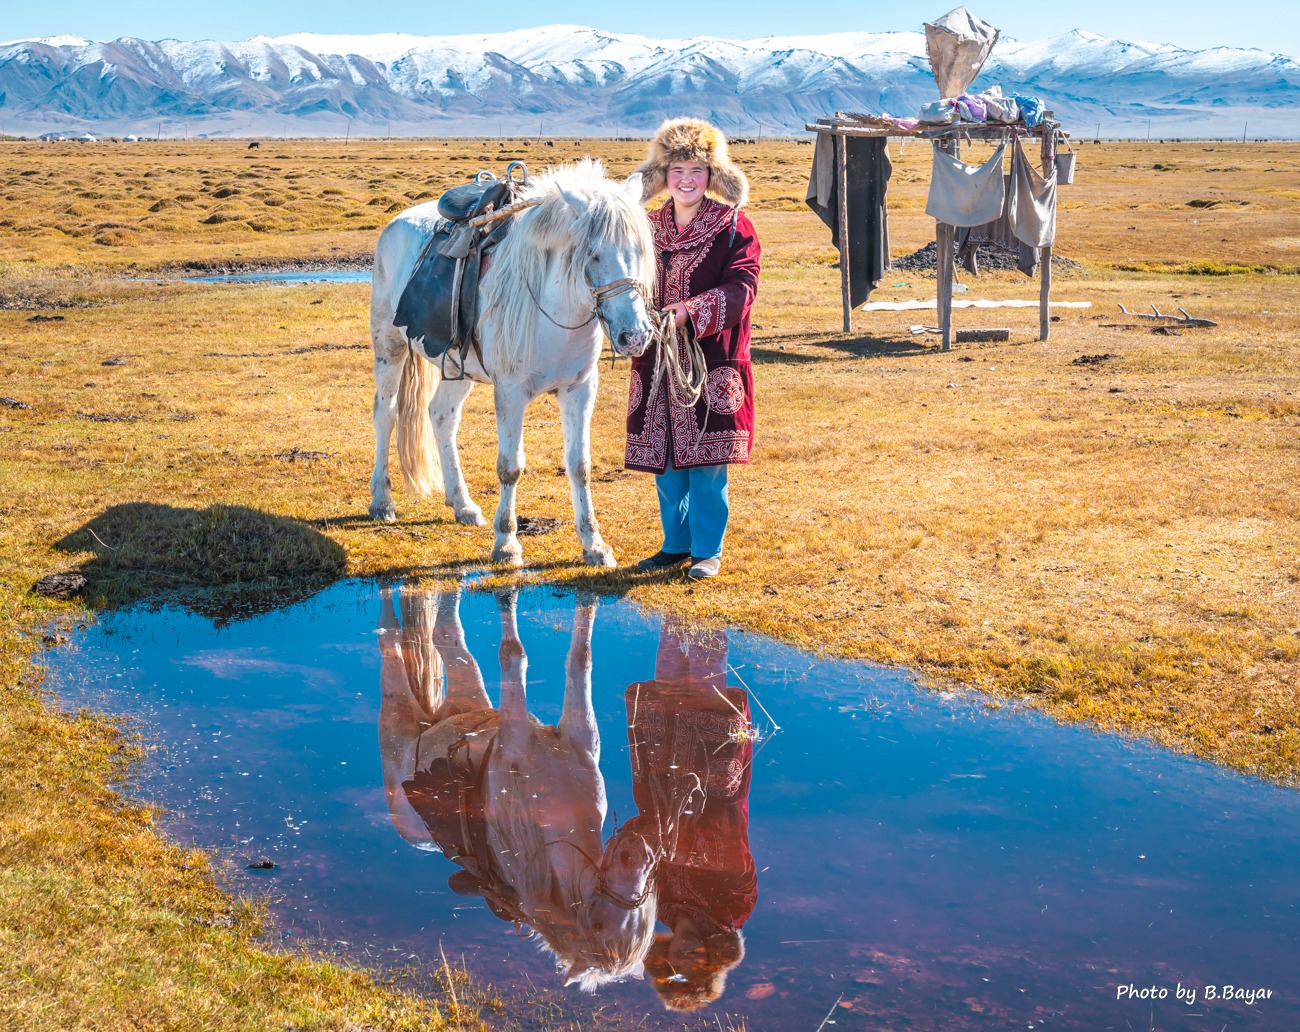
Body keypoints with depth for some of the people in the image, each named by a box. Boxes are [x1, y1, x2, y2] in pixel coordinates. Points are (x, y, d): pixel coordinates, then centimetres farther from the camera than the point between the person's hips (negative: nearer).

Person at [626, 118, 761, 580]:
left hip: (711, 363, -4)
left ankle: (708, 549, 12)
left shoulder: (733, 228, -4)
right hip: (656, 364, 5)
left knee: (706, 461, -2)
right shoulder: (648, 229, 11)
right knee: (665, 461, 10)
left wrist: (691, 311, -29)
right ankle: (676, 543, 25)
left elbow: (739, 290, -14)